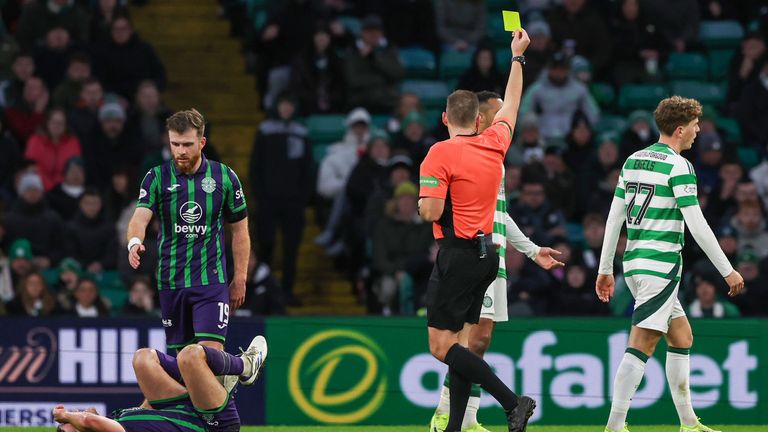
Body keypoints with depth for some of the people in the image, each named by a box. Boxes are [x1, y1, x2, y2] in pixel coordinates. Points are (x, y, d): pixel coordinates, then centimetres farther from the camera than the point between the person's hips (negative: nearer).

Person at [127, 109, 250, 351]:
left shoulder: (224, 177, 0)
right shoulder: (157, 177, 0)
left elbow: (239, 230, 9)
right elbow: (140, 217, -15)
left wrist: (239, 279, 6)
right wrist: (134, 242, -38)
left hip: (211, 280, -2)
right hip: (171, 283, 2)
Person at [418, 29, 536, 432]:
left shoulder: (441, 154, -13)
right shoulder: (494, 143, 6)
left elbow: (431, 211, -18)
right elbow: (510, 104, 24)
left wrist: (423, 196, 5)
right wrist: (517, 56, 36)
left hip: (457, 255, -7)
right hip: (486, 253, 7)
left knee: (442, 347, -6)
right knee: (459, 344, 9)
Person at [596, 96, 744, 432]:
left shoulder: (633, 161, 11)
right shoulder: (678, 166, -12)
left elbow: (614, 217, 13)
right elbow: (697, 226, -15)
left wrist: (605, 269, 18)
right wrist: (728, 271, -8)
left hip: (634, 264, 9)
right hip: (661, 266, -9)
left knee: (682, 337, 17)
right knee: (642, 344, -11)